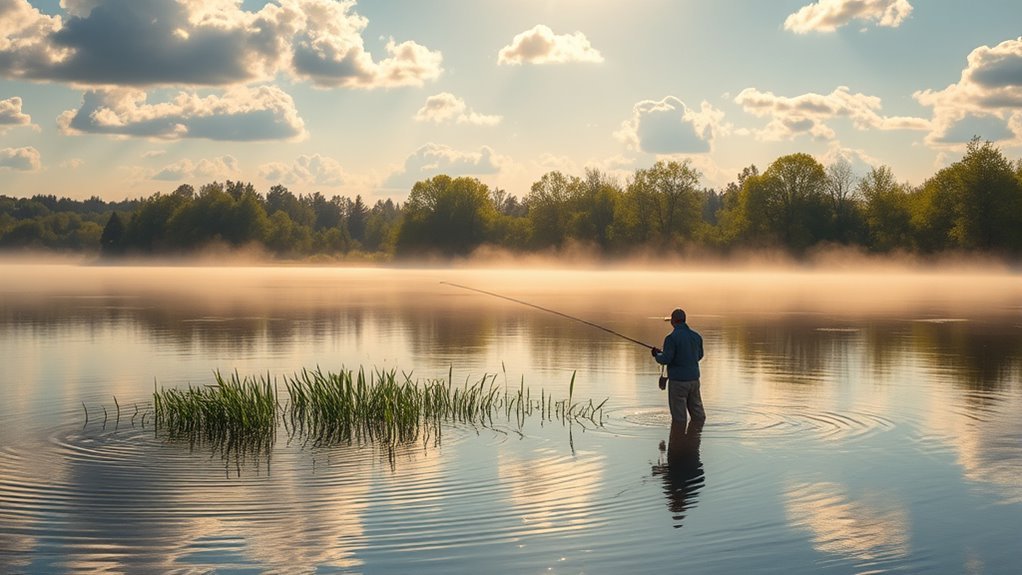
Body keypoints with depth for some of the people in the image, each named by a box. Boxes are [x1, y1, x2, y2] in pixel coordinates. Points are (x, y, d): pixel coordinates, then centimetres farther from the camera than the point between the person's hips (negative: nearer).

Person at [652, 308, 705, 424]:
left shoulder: (671, 338, -15)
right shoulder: (696, 336, 5)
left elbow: (665, 360, -18)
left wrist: (656, 355, 4)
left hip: (678, 380, -6)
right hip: (694, 379, 6)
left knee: (679, 415, 1)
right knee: (697, 412, 12)